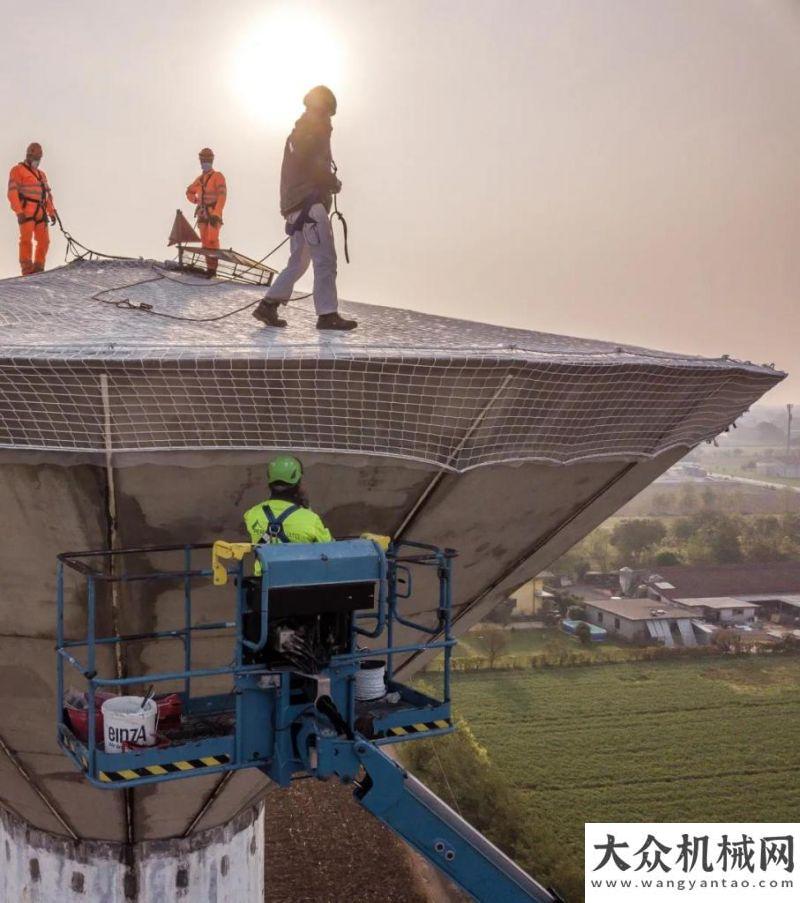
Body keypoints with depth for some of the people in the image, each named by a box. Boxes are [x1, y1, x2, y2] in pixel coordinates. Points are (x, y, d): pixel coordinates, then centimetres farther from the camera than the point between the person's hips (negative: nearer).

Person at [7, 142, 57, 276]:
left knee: (44, 240, 1)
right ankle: (27, 270, -17)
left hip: (40, 212, 7)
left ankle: (38, 270, 7)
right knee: (26, 239, -15)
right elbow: (12, 192, -7)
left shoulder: (41, 174, 24)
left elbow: (48, 195, 23)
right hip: (26, 211, -7)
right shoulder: (17, 170, 2)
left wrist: (52, 213, 12)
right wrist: (19, 212, -18)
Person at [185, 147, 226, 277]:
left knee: (213, 241, -16)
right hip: (202, 214, 6)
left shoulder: (218, 176, -2)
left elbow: (222, 195, -14)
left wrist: (216, 213, -23)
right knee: (205, 242, 2)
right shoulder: (199, 179, 17)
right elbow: (189, 191, 35)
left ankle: (212, 268, -17)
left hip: (214, 214, -6)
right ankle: (209, 268, 4)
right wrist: (196, 201, 17)